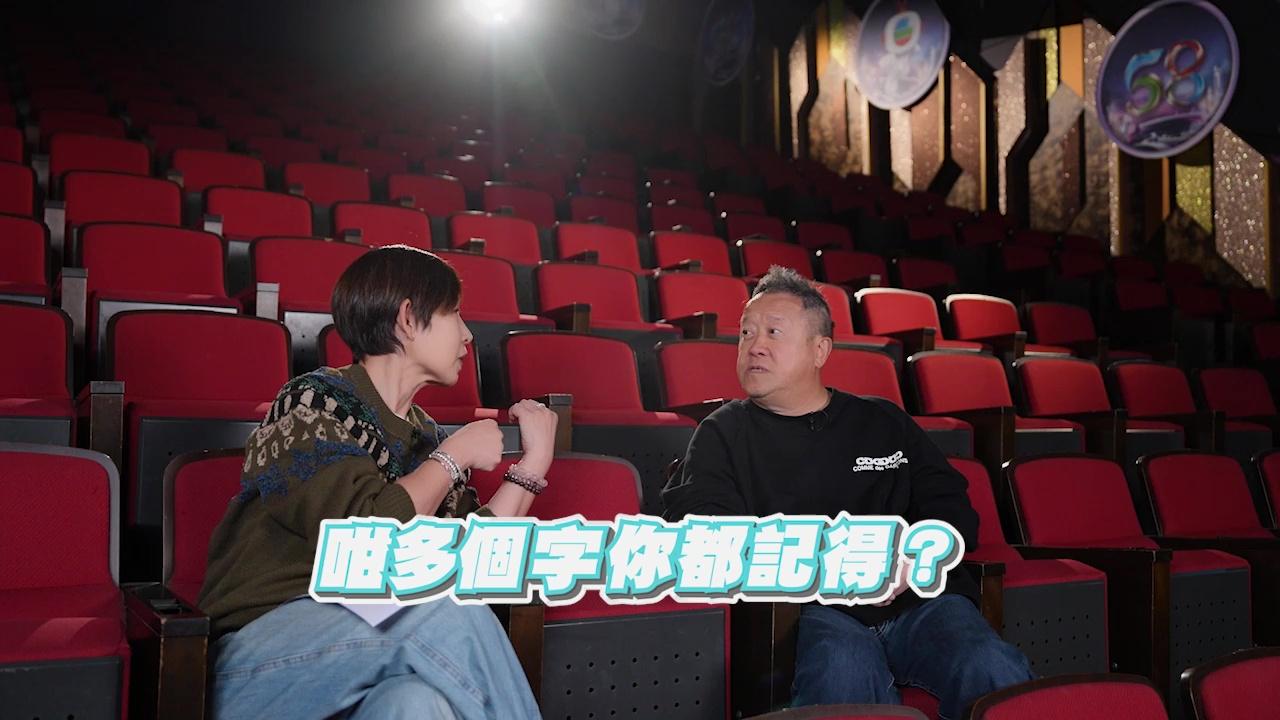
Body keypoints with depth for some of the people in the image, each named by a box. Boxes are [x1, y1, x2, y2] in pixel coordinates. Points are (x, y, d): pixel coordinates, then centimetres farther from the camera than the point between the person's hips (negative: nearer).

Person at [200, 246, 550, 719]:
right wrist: (455, 456, -7)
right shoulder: (315, 402, -7)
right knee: (446, 611, -30)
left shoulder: (422, 435, 13)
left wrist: (535, 460, 11)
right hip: (260, 659, -5)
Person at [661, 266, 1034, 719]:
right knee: (844, 669, -36)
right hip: (814, 611, -2)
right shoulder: (725, 434, 15)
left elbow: (953, 509, 19)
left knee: (995, 673, -27)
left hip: (917, 600, 3)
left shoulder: (885, 423, 22)